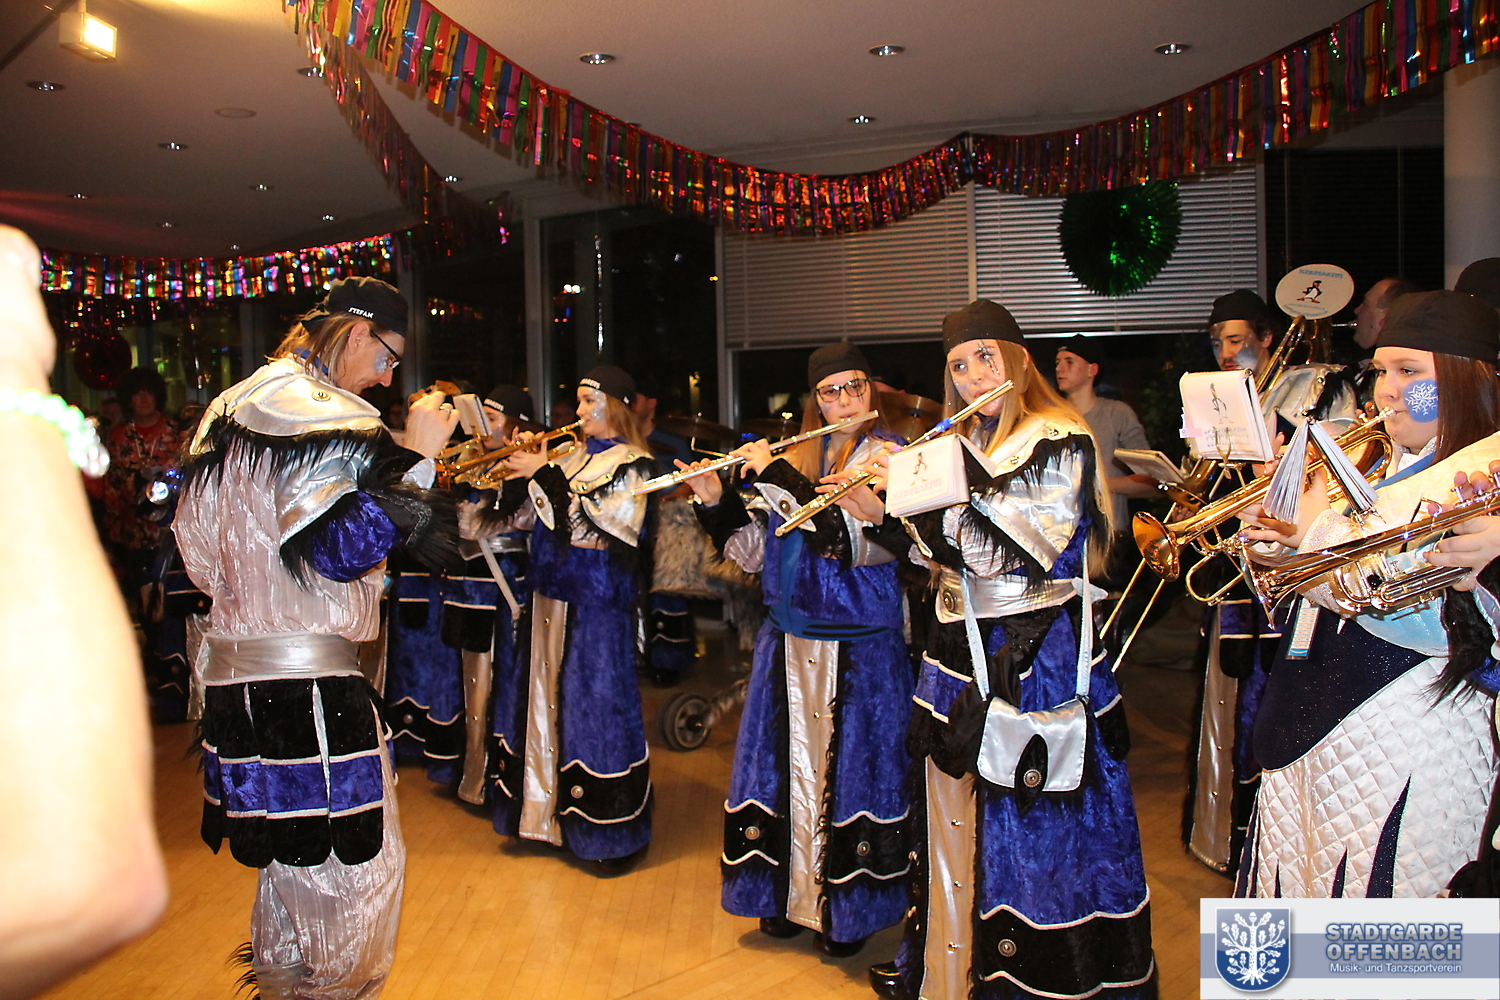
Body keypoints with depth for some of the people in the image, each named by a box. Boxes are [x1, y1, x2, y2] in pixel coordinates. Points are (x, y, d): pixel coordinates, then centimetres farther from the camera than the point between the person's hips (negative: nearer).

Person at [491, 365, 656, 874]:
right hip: (552, 593, 8)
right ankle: (550, 811, 29)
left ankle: (615, 835, 10)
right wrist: (524, 471, 1)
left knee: (594, 703, -3)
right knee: (547, 697, 13)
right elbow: (538, 518, 14)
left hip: (598, 601, -7)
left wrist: (545, 474, -19)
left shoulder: (632, 464, -7)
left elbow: (589, 522, -20)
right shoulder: (573, 455, 14)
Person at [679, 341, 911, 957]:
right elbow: (752, 552, 10)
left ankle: (849, 909, 21)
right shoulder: (797, 458, 9)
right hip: (789, 641, 5)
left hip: (860, 646, -5)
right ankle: (790, 892, 30)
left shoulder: (888, 454, -7)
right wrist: (714, 501, -4)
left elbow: (849, 537, -23)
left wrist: (776, 478, -18)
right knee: (789, 762, 12)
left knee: (847, 767, 3)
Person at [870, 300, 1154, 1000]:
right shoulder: (965, 444, 13)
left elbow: (1014, 553, -21)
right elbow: (938, 552, 14)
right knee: (957, 818, 16)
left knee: (1030, 832, 2)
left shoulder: (1058, 442, -11)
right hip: (962, 655, 7)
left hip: (1034, 660, -7)